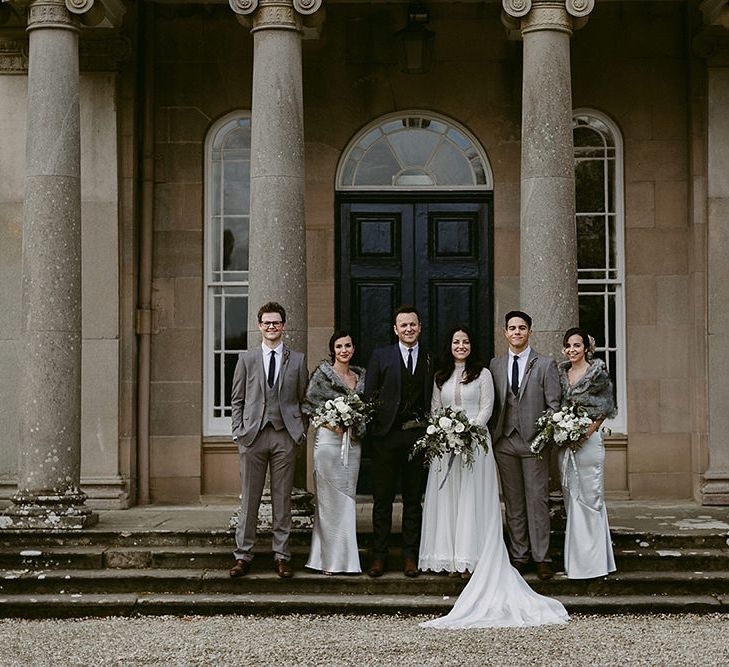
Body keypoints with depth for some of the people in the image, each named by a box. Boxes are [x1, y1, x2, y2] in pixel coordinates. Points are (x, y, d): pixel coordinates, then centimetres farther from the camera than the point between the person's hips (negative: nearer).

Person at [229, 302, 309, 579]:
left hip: (285, 436, 0)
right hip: (253, 435, 0)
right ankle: (243, 556, 5)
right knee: (249, 498, 1)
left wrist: (300, 431, 2)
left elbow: (303, 400, 10)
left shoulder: (297, 360, 9)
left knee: (282, 499, 3)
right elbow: (237, 399, 9)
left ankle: (281, 556, 9)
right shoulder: (247, 359, 9)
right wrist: (238, 432, 1)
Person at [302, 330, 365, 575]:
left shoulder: (360, 376, 13)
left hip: (352, 443, 5)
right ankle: (329, 559, 3)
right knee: (330, 498, -3)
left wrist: (359, 427, 1)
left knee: (348, 498, 7)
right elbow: (308, 405, -5)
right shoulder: (322, 373, -2)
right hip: (328, 439, -5)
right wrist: (331, 424, -15)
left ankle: (346, 557, 12)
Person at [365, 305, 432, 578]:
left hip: (418, 435, 2)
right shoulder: (380, 356, 4)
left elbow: (433, 400, 7)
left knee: (413, 499, 8)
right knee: (382, 499, 2)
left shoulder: (430, 360, 9)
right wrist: (373, 428, -5)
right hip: (387, 434, -1)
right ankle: (379, 555, 9)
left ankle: (410, 555, 14)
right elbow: (368, 395, 2)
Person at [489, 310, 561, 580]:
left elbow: (554, 405, -1)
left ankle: (541, 558, 2)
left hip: (534, 441, -3)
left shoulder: (545, 365, 1)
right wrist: (492, 436, 4)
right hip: (504, 442, 3)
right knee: (513, 502, 8)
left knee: (537, 500, -2)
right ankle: (518, 555, 15)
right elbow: (492, 404, 12)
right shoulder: (495, 365, 10)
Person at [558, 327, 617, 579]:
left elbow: (604, 409, -3)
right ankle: (574, 560, 14)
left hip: (588, 440, -6)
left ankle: (592, 560, 0)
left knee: (589, 497, -5)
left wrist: (587, 432, -13)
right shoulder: (561, 373, 11)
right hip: (565, 442, 6)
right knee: (571, 499, 8)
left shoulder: (597, 373, -4)